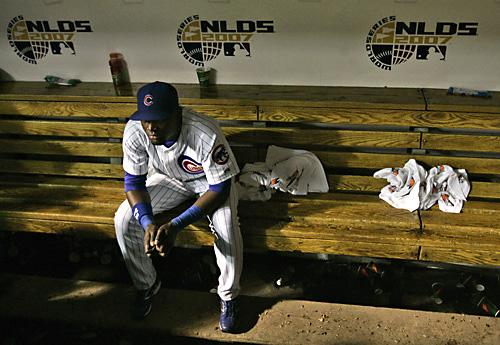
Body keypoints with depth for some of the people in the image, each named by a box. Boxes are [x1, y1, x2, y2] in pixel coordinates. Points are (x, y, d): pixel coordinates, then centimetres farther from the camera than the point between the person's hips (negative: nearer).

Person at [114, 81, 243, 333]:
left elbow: (220, 189, -32)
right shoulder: (134, 131, -27)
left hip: (210, 182, -3)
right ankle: (146, 284, 11)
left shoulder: (206, 134, -39)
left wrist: (176, 225, -39)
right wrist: (148, 223, -35)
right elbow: (134, 182, -17)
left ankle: (228, 297, -4)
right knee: (124, 219, -14)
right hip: (169, 179, 4)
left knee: (226, 228, -31)